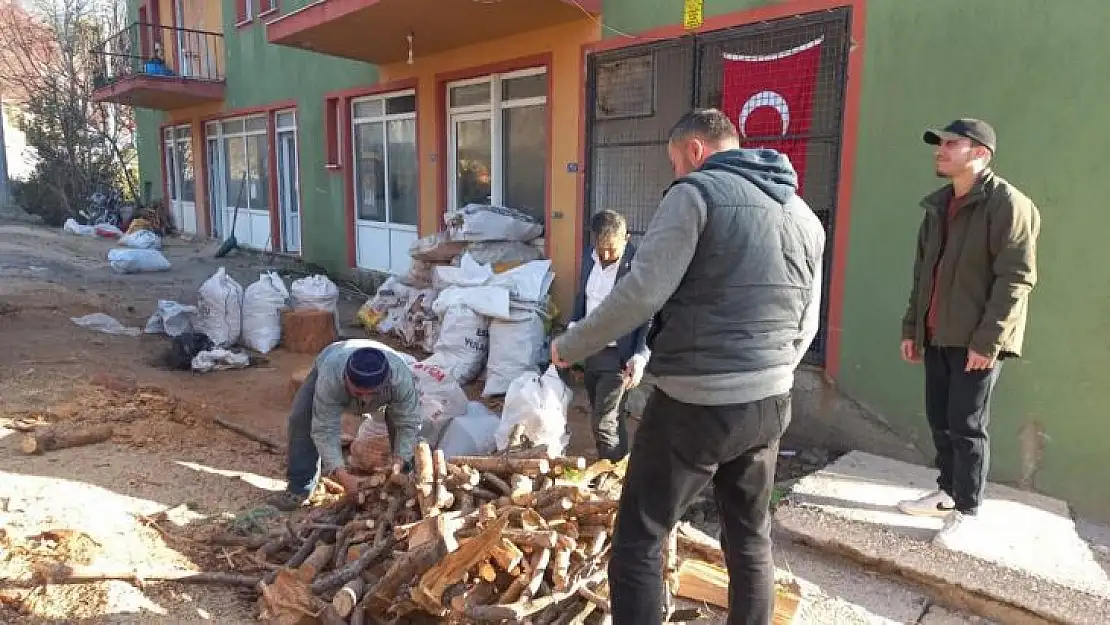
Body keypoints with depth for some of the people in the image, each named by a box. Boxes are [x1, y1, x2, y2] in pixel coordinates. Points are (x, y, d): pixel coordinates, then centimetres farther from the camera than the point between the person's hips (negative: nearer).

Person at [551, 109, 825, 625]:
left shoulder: (697, 192, -8)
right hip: (770, 405, 8)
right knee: (750, 540, 21)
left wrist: (571, 345, -5)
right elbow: (805, 327, 16)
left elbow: (642, 292, -17)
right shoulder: (805, 216, 13)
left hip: (695, 403, -7)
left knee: (637, 542, 5)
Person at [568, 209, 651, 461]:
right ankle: (620, 458, 34)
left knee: (604, 423, -4)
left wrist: (641, 356, -24)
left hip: (617, 355, -7)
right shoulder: (589, 258, 4)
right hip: (590, 350, 7)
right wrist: (574, 326, 1)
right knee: (609, 418, 18)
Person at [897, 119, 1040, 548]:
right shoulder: (937, 205, 14)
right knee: (939, 420, 13)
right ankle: (948, 492, 30)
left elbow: (1016, 278, -16)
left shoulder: (1007, 203, -11)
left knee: (967, 425, -1)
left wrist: (987, 340, -20)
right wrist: (911, 327, 14)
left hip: (976, 340, -7)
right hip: (937, 336, 7)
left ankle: (966, 512, 13)